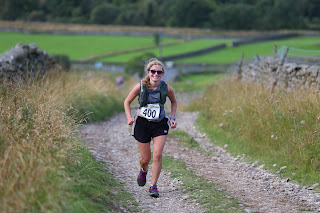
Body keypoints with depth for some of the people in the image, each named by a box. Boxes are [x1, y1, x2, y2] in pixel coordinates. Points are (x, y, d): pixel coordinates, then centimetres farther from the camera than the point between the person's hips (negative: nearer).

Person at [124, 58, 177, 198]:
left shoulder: (167, 88, -8)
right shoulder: (140, 87, -11)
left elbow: (174, 102, 14)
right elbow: (127, 102, 4)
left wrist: (172, 117, 3)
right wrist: (129, 118, -10)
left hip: (160, 124, 0)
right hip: (143, 123, 0)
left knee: (158, 155, -15)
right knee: (145, 158, 5)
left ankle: (153, 186, -2)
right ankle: (143, 171, 43)